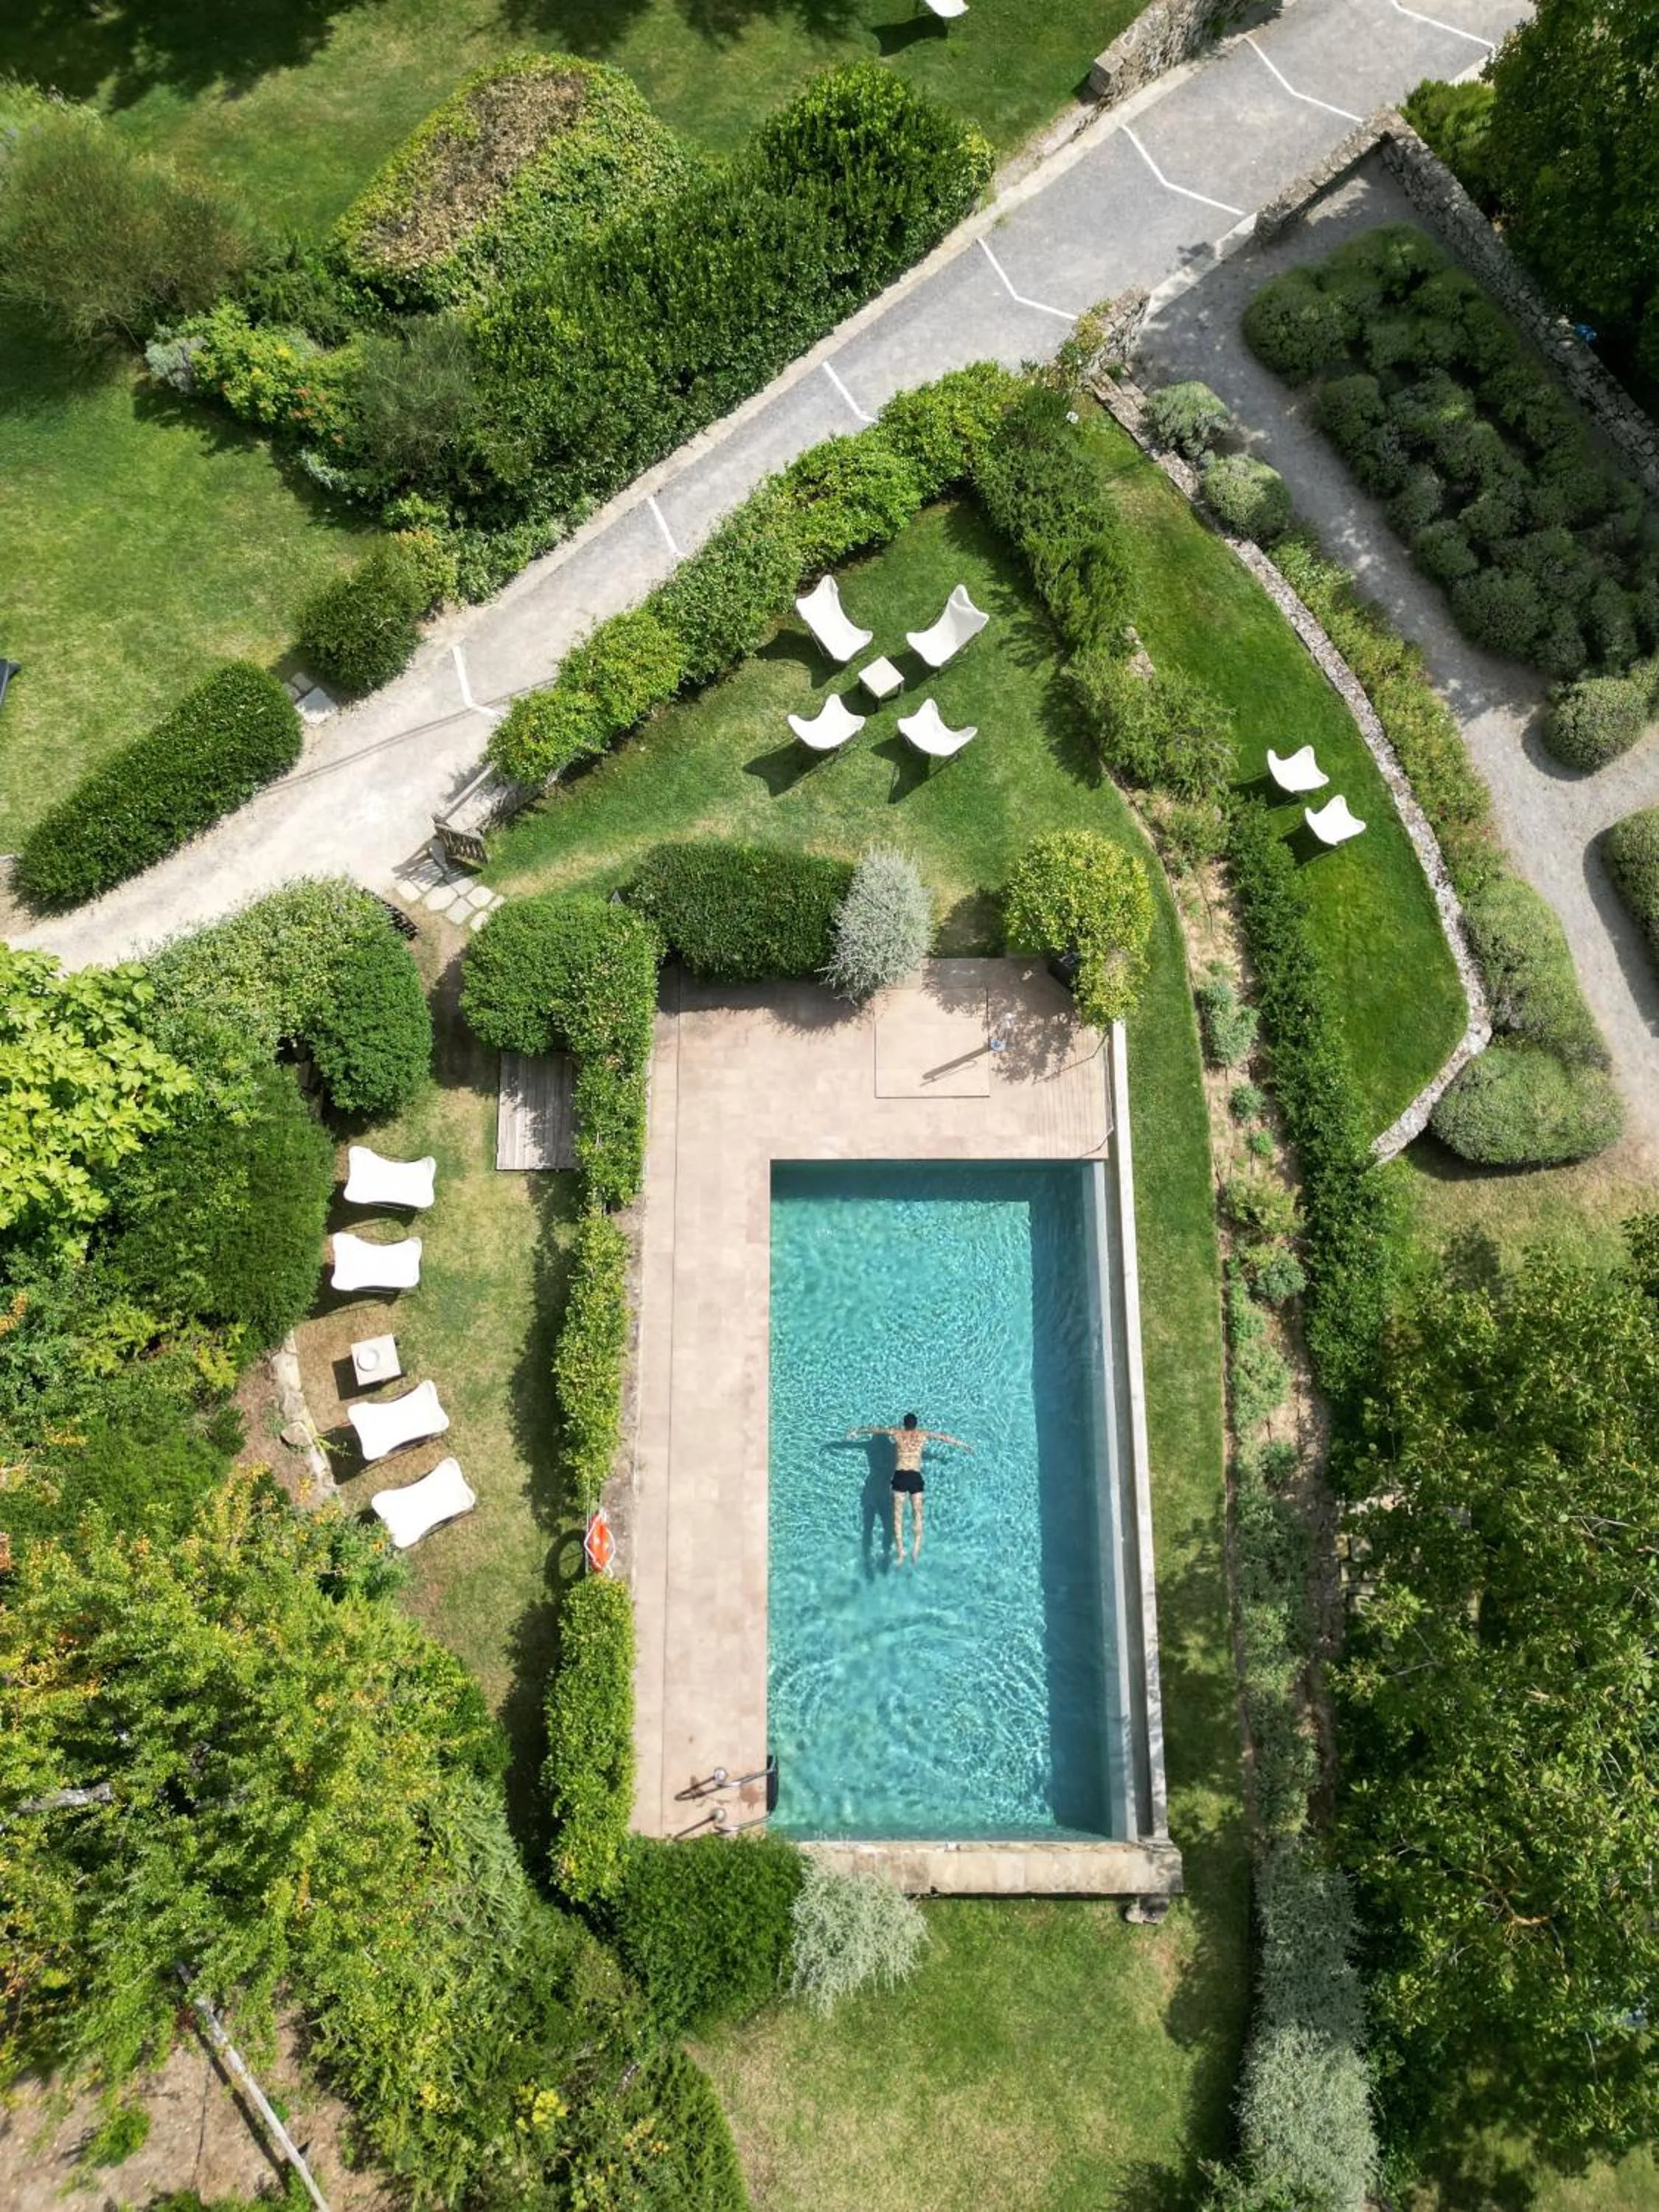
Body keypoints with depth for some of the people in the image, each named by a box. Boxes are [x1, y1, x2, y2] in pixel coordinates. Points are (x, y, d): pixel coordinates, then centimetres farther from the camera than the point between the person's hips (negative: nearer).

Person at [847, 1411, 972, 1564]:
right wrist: (962, 1444, 45)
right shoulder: (923, 1435, 16)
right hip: (915, 1477, 0)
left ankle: (900, 1550, -14)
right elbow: (945, 1437, 30)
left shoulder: (896, 1433, 15)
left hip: (900, 1476, 0)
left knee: (898, 1514, 0)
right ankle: (916, 1547, -14)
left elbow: (874, 1430, 30)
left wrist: (857, 1431, 47)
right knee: (917, 1513, 5)